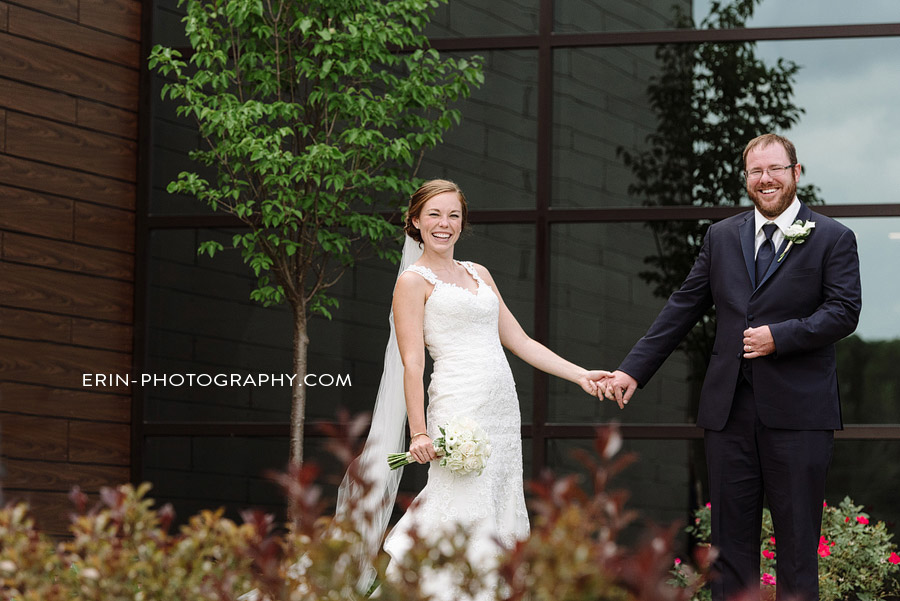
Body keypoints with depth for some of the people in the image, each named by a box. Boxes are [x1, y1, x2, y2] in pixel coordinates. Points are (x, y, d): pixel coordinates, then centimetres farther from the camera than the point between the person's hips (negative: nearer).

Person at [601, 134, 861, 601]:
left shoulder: (833, 239, 2)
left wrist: (779, 335, -16)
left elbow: (844, 312, -6)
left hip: (798, 411, -3)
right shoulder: (721, 237, 13)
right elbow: (682, 309, 13)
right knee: (730, 533, 6)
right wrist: (633, 369, 7)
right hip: (730, 407, 4)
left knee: (797, 536, 1)